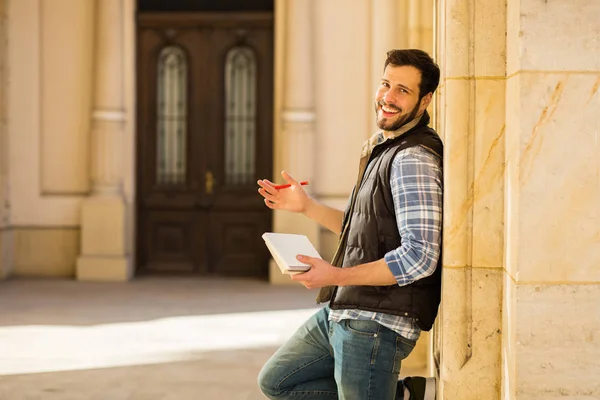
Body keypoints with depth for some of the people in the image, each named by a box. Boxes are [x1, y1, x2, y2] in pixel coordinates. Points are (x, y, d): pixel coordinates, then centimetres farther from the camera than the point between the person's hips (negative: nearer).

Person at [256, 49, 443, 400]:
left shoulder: (414, 159, -18)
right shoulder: (383, 148, 14)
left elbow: (420, 257, -26)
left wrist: (337, 276, -22)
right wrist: (307, 206, 17)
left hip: (375, 321, -10)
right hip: (341, 312, 10)